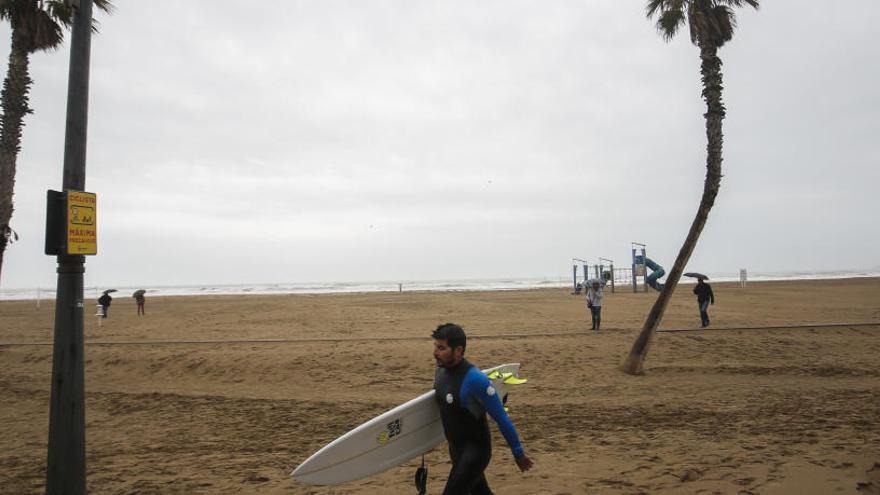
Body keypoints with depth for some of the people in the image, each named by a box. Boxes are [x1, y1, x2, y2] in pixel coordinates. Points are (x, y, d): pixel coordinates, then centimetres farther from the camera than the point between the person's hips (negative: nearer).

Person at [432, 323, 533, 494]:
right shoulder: (441, 370, -4)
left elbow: (501, 417, -19)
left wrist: (518, 452, -11)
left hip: (476, 450, -7)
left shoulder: (474, 379, -27)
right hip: (455, 448, 8)